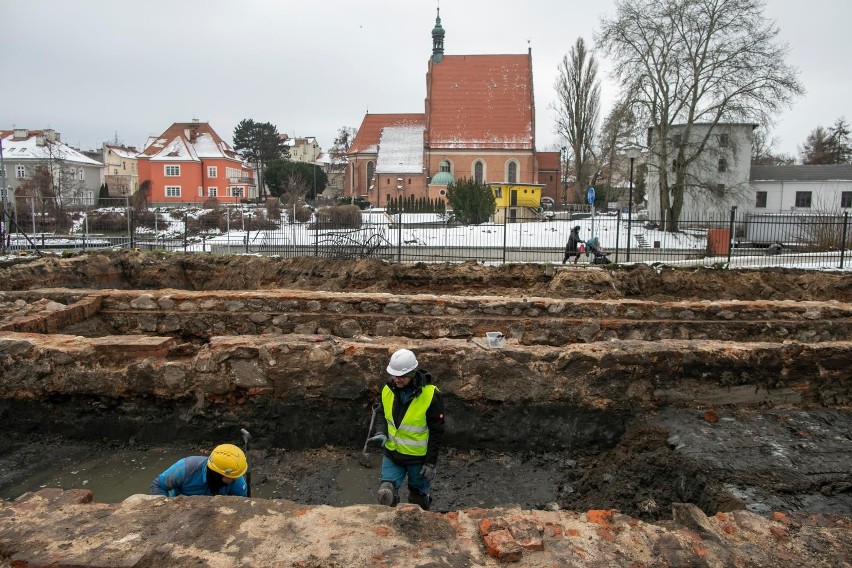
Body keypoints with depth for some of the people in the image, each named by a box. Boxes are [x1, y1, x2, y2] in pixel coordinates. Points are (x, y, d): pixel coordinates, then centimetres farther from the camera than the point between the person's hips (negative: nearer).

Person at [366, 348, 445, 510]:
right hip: (392, 455, 3)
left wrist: (431, 463, -13)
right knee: (386, 495, -6)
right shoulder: (388, 390, -7)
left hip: (419, 458, -3)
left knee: (419, 499, 15)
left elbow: (437, 431, -14)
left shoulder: (430, 395, -21)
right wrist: (381, 433, -12)